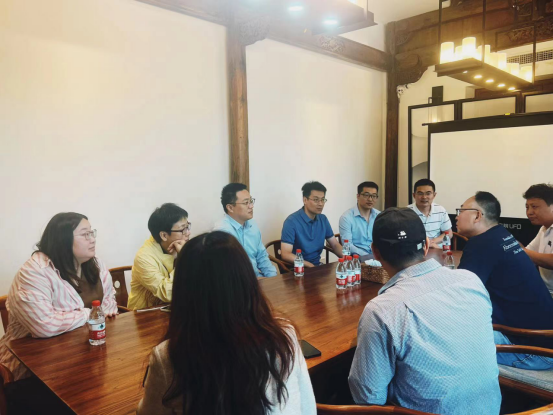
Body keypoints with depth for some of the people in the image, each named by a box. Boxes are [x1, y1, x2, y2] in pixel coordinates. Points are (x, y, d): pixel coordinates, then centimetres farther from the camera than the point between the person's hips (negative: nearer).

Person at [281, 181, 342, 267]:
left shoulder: (323, 219, 7)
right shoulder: (292, 221, -14)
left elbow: (335, 245, 13)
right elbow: (286, 254, -18)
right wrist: (310, 265, -27)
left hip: (317, 265, 6)